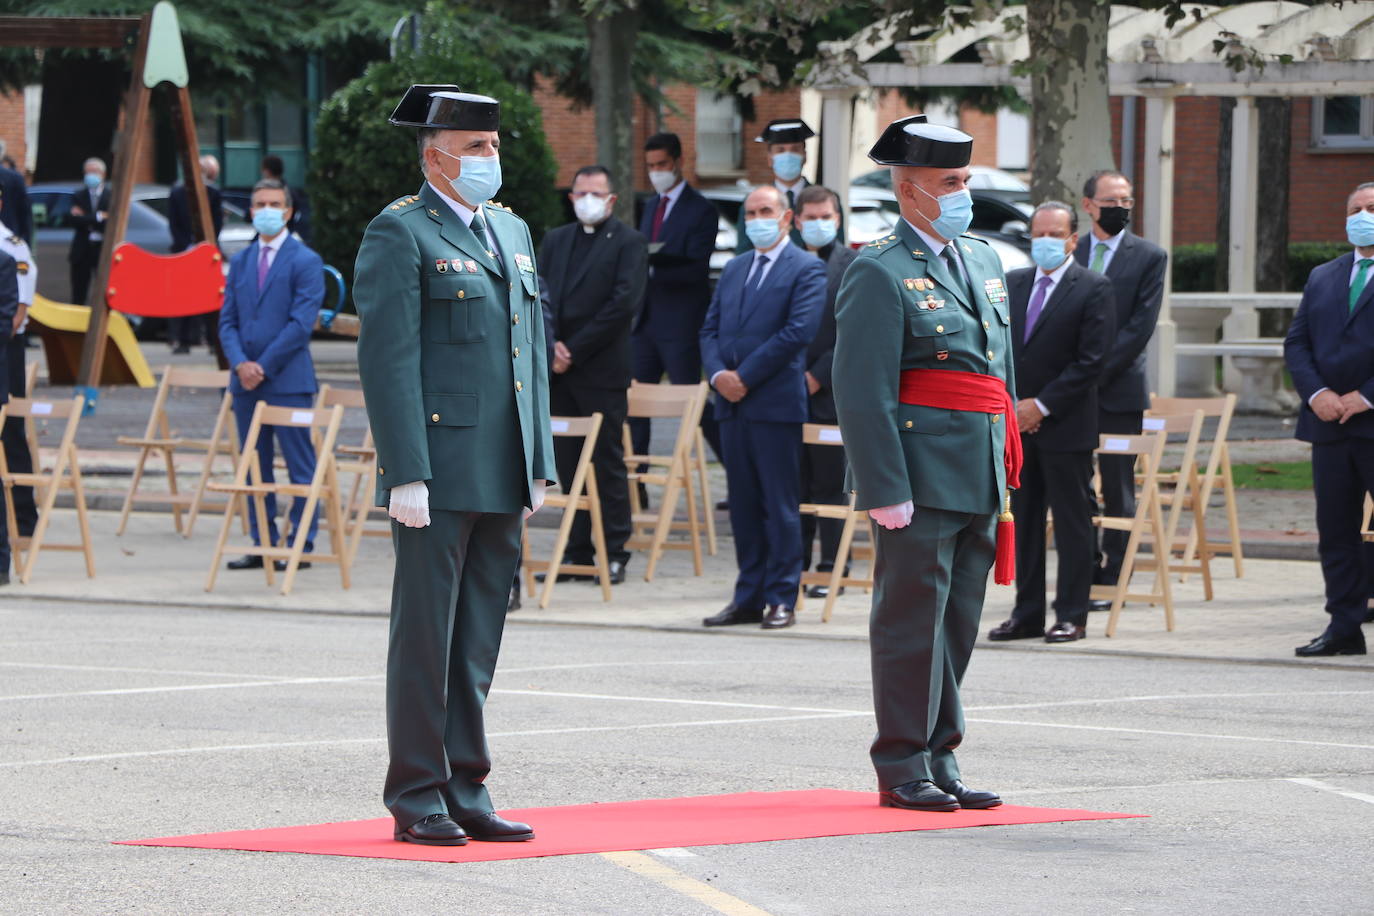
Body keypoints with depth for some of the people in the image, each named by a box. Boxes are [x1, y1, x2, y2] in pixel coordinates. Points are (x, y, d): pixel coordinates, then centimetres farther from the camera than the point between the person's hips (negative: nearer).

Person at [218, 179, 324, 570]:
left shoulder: (305, 262, -3)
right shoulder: (240, 262, 14)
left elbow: (301, 324, -10)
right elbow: (228, 321, 11)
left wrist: (264, 366, -13)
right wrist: (240, 363, -7)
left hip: (288, 381, -6)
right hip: (246, 380, 6)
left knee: (300, 467, -3)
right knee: (255, 467, 8)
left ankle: (301, 546, 0)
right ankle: (263, 544, 14)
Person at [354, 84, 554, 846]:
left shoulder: (513, 233, 18)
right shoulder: (400, 234, -6)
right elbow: (388, 360, -11)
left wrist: (538, 464, 15)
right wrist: (405, 474, -17)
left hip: (501, 479, 7)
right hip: (436, 477, -7)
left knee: (478, 643, 10)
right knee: (425, 639, -3)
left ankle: (466, 794, 15)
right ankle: (417, 801, 2)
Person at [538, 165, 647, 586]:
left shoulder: (628, 243, -2)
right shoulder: (556, 241, 16)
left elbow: (623, 303, -11)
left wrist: (574, 350, -13)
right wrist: (551, 344, -8)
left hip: (603, 372, -5)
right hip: (559, 372, 5)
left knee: (608, 464, -2)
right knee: (567, 466, 7)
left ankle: (614, 554, 3)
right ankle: (577, 553, 11)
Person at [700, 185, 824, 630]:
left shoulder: (806, 270, -2)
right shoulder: (734, 269, 19)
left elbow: (798, 331, -13)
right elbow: (711, 328, 15)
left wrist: (745, 377, -13)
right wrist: (718, 373, -5)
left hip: (777, 404, -6)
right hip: (732, 404, 6)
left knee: (780, 505, -4)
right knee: (743, 505, 8)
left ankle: (781, 599, -1)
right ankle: (748, 597, 12)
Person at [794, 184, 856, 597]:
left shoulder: (854, 265, -2)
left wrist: (819, 376, -12)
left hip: (831, 392, -4)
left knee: (830, 483, -1)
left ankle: (832, 569, 2)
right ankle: (794, 564, 14)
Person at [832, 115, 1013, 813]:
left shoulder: (982, 259, 16)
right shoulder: (881, 273, -9)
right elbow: (862, 393, -14)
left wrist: (1008, 462, 20)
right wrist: (885, 490, -19)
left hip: (979, 481, 8)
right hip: (921, 479, -8)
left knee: (958, 625, 11)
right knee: (911, 620, -3)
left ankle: (940, 763, 18)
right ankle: (902, 769, 3)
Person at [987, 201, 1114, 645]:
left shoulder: (1093, 289, -4)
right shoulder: (1012, 284, 12)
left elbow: (1090, 361, -10)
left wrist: (1042, 406, -13)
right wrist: (1011, 403, -2)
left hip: (1065, 425, -5)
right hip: (1016, 422, 5)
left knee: (1072, 522, -1)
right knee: (1023, 521, 7)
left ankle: (1072, 616, 3)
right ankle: (1027, 615, 12)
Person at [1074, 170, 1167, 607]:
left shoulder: (1149, 257, 2)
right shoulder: (1066, 254, 10)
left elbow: (1141, 325, -6)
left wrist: (1097, 370, -13)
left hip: (1118, 389, -3)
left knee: (1118, 490, 1)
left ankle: (1110, 581, 5)